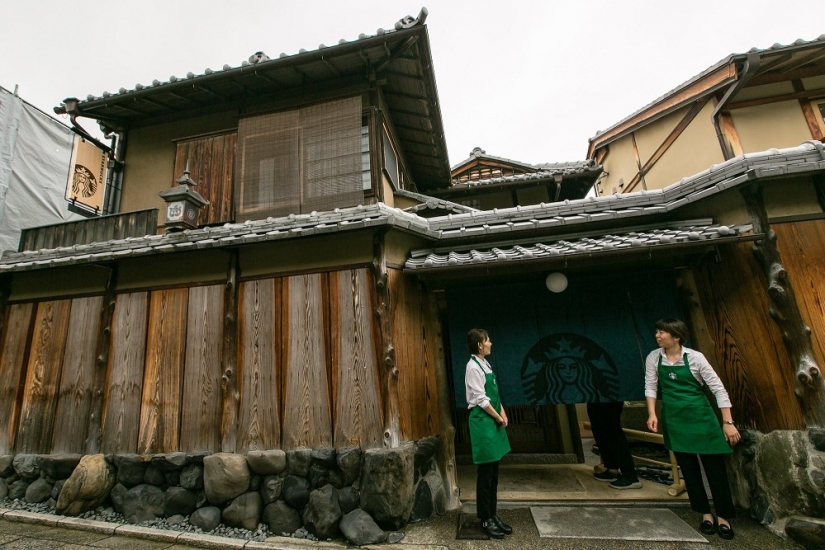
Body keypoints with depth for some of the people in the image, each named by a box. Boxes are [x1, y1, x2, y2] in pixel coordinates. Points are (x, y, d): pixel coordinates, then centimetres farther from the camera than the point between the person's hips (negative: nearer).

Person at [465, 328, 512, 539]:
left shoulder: (485, 364, 10)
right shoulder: (473, 367, -18)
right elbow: (481, 399, -18)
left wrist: (502, 414, 4)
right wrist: (498, 418, -9)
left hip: (493, 420, 9)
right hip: (482, 421, -9)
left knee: (493, 471, 16)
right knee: (486, 472, 3)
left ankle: (493, 515, 30)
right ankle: (486, 519, 19)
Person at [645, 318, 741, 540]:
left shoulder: (694, 357, -12)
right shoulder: (654, 358, -5)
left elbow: (718, 388, -7)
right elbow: (650, 386, 0)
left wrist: (727, 422, -9)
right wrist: (652, 413, -9)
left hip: (700, 415, -2)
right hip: (674, 418, 2)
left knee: (715, 467, 5)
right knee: (688, 468, 9)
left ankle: (723, 517, 24)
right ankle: (706, 514, 26)